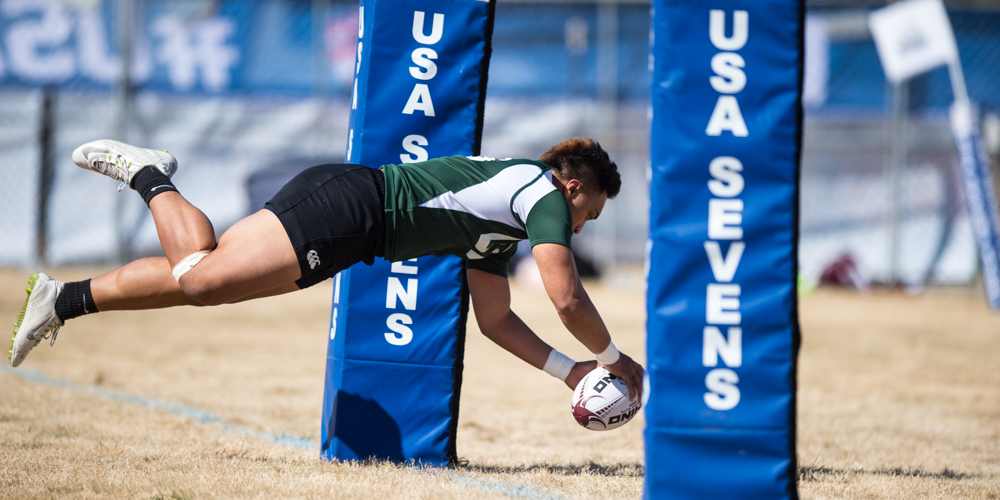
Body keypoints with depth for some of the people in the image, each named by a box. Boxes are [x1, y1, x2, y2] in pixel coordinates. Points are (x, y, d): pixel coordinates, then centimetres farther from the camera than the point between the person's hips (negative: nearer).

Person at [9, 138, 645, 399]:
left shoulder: (502, 229, 25)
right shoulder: (544, 195, -3)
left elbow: (495, 319, 26)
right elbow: (567, 298, -13)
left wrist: (569, 370, 21)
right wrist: (613, 358, 2)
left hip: (350, 230, 9)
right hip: (343, 203, -9)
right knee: (200, 278, -21)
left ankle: (63, 299, -4)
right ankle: (148, 175, -2)